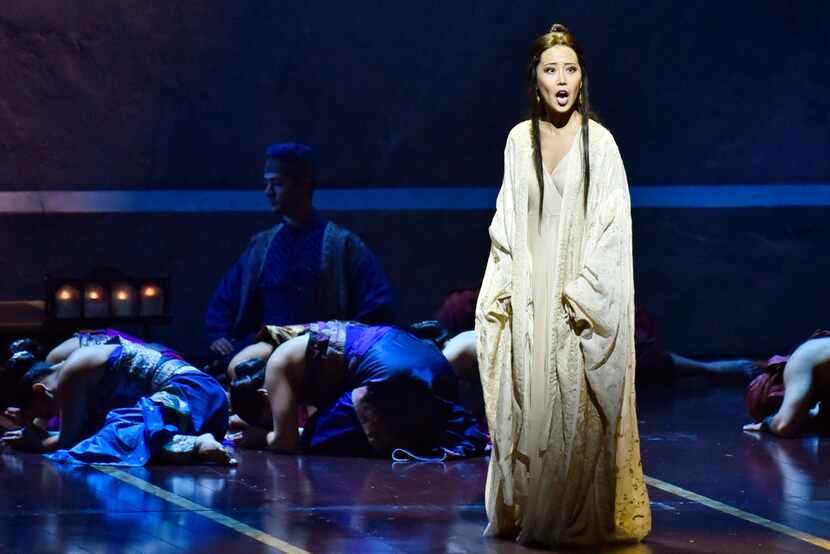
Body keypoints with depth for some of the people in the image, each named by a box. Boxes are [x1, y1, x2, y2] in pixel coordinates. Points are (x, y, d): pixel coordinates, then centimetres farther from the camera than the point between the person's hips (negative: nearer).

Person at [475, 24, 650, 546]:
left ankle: (580, 518, 2)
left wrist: (582, 294, -12)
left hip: (582, 291, -3)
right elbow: (508, 223, 11)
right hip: (530, 295, 3)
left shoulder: (599, 141, -6)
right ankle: (526, 510, 12)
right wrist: (506, 284, 2)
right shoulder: (520, 140, 6)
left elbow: (612, 227, -7)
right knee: (530, 403, 4)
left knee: (578, 407, -4)